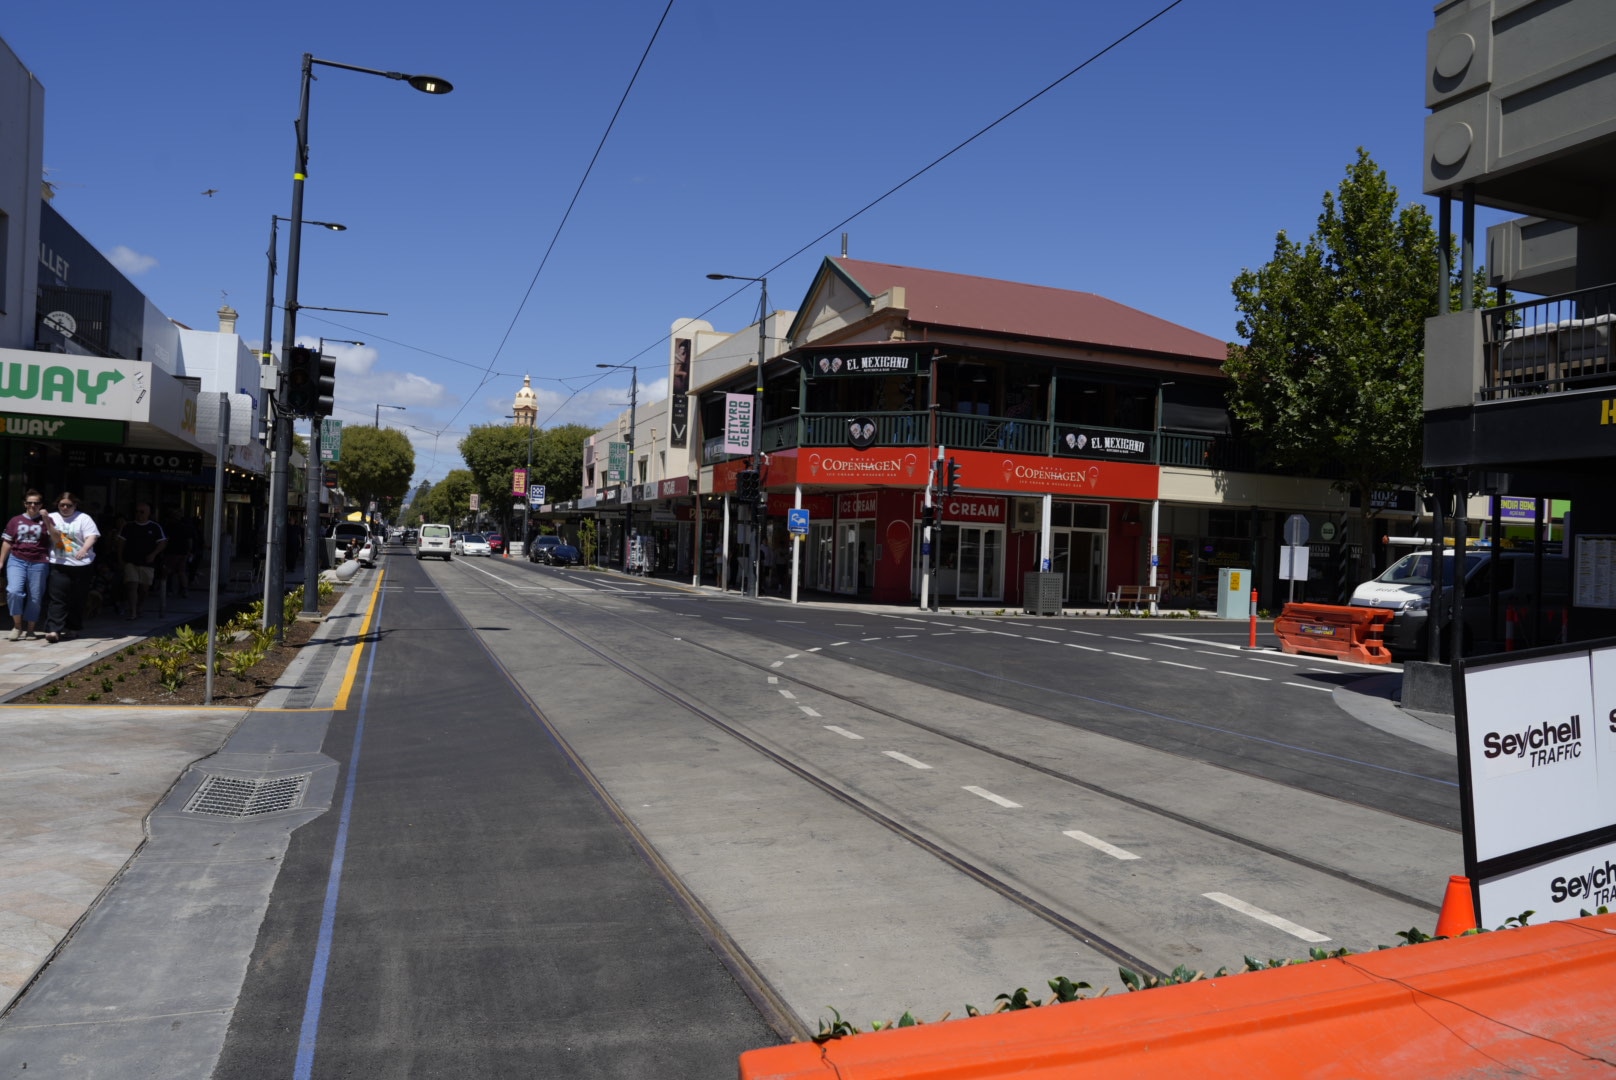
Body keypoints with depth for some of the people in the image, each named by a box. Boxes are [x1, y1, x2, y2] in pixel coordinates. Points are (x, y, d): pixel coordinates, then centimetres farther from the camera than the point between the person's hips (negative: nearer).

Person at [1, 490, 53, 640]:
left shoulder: (46, 521, 5)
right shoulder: (15, 521, 10)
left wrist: (46, 520, -17)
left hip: (39, 563, -1)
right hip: (17, 561, 1)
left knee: (35, 597, 3)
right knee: (14, 591, -17)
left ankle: (30, 629, 16)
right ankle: (17, 626, -1)